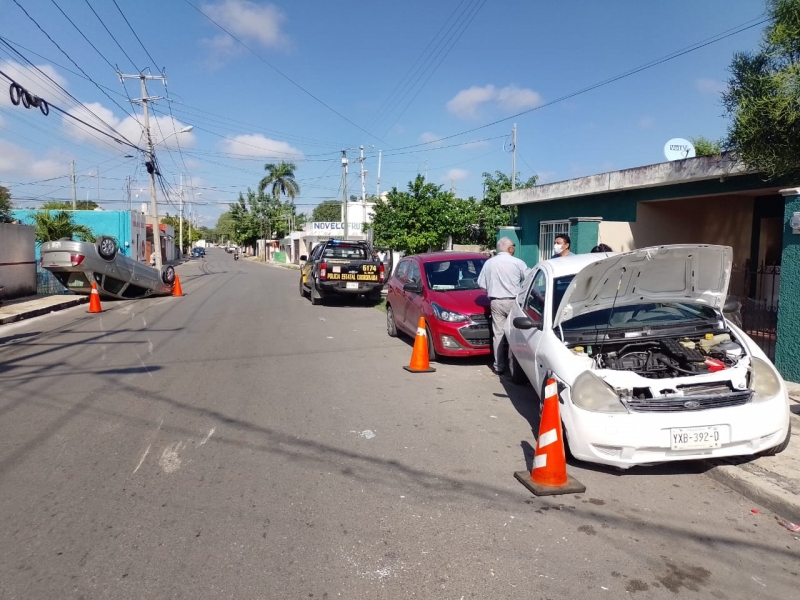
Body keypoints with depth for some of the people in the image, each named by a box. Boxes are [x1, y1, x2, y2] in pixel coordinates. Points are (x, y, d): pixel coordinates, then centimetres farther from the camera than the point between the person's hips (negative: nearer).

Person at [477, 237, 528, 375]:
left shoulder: (489, 263, 3)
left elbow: (481, 283, 7)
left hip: (496, 302, 3)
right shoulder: (517, 263, -7)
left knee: (498, 334, 5)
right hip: (513, 302, -3)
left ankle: (499, 366, 6)